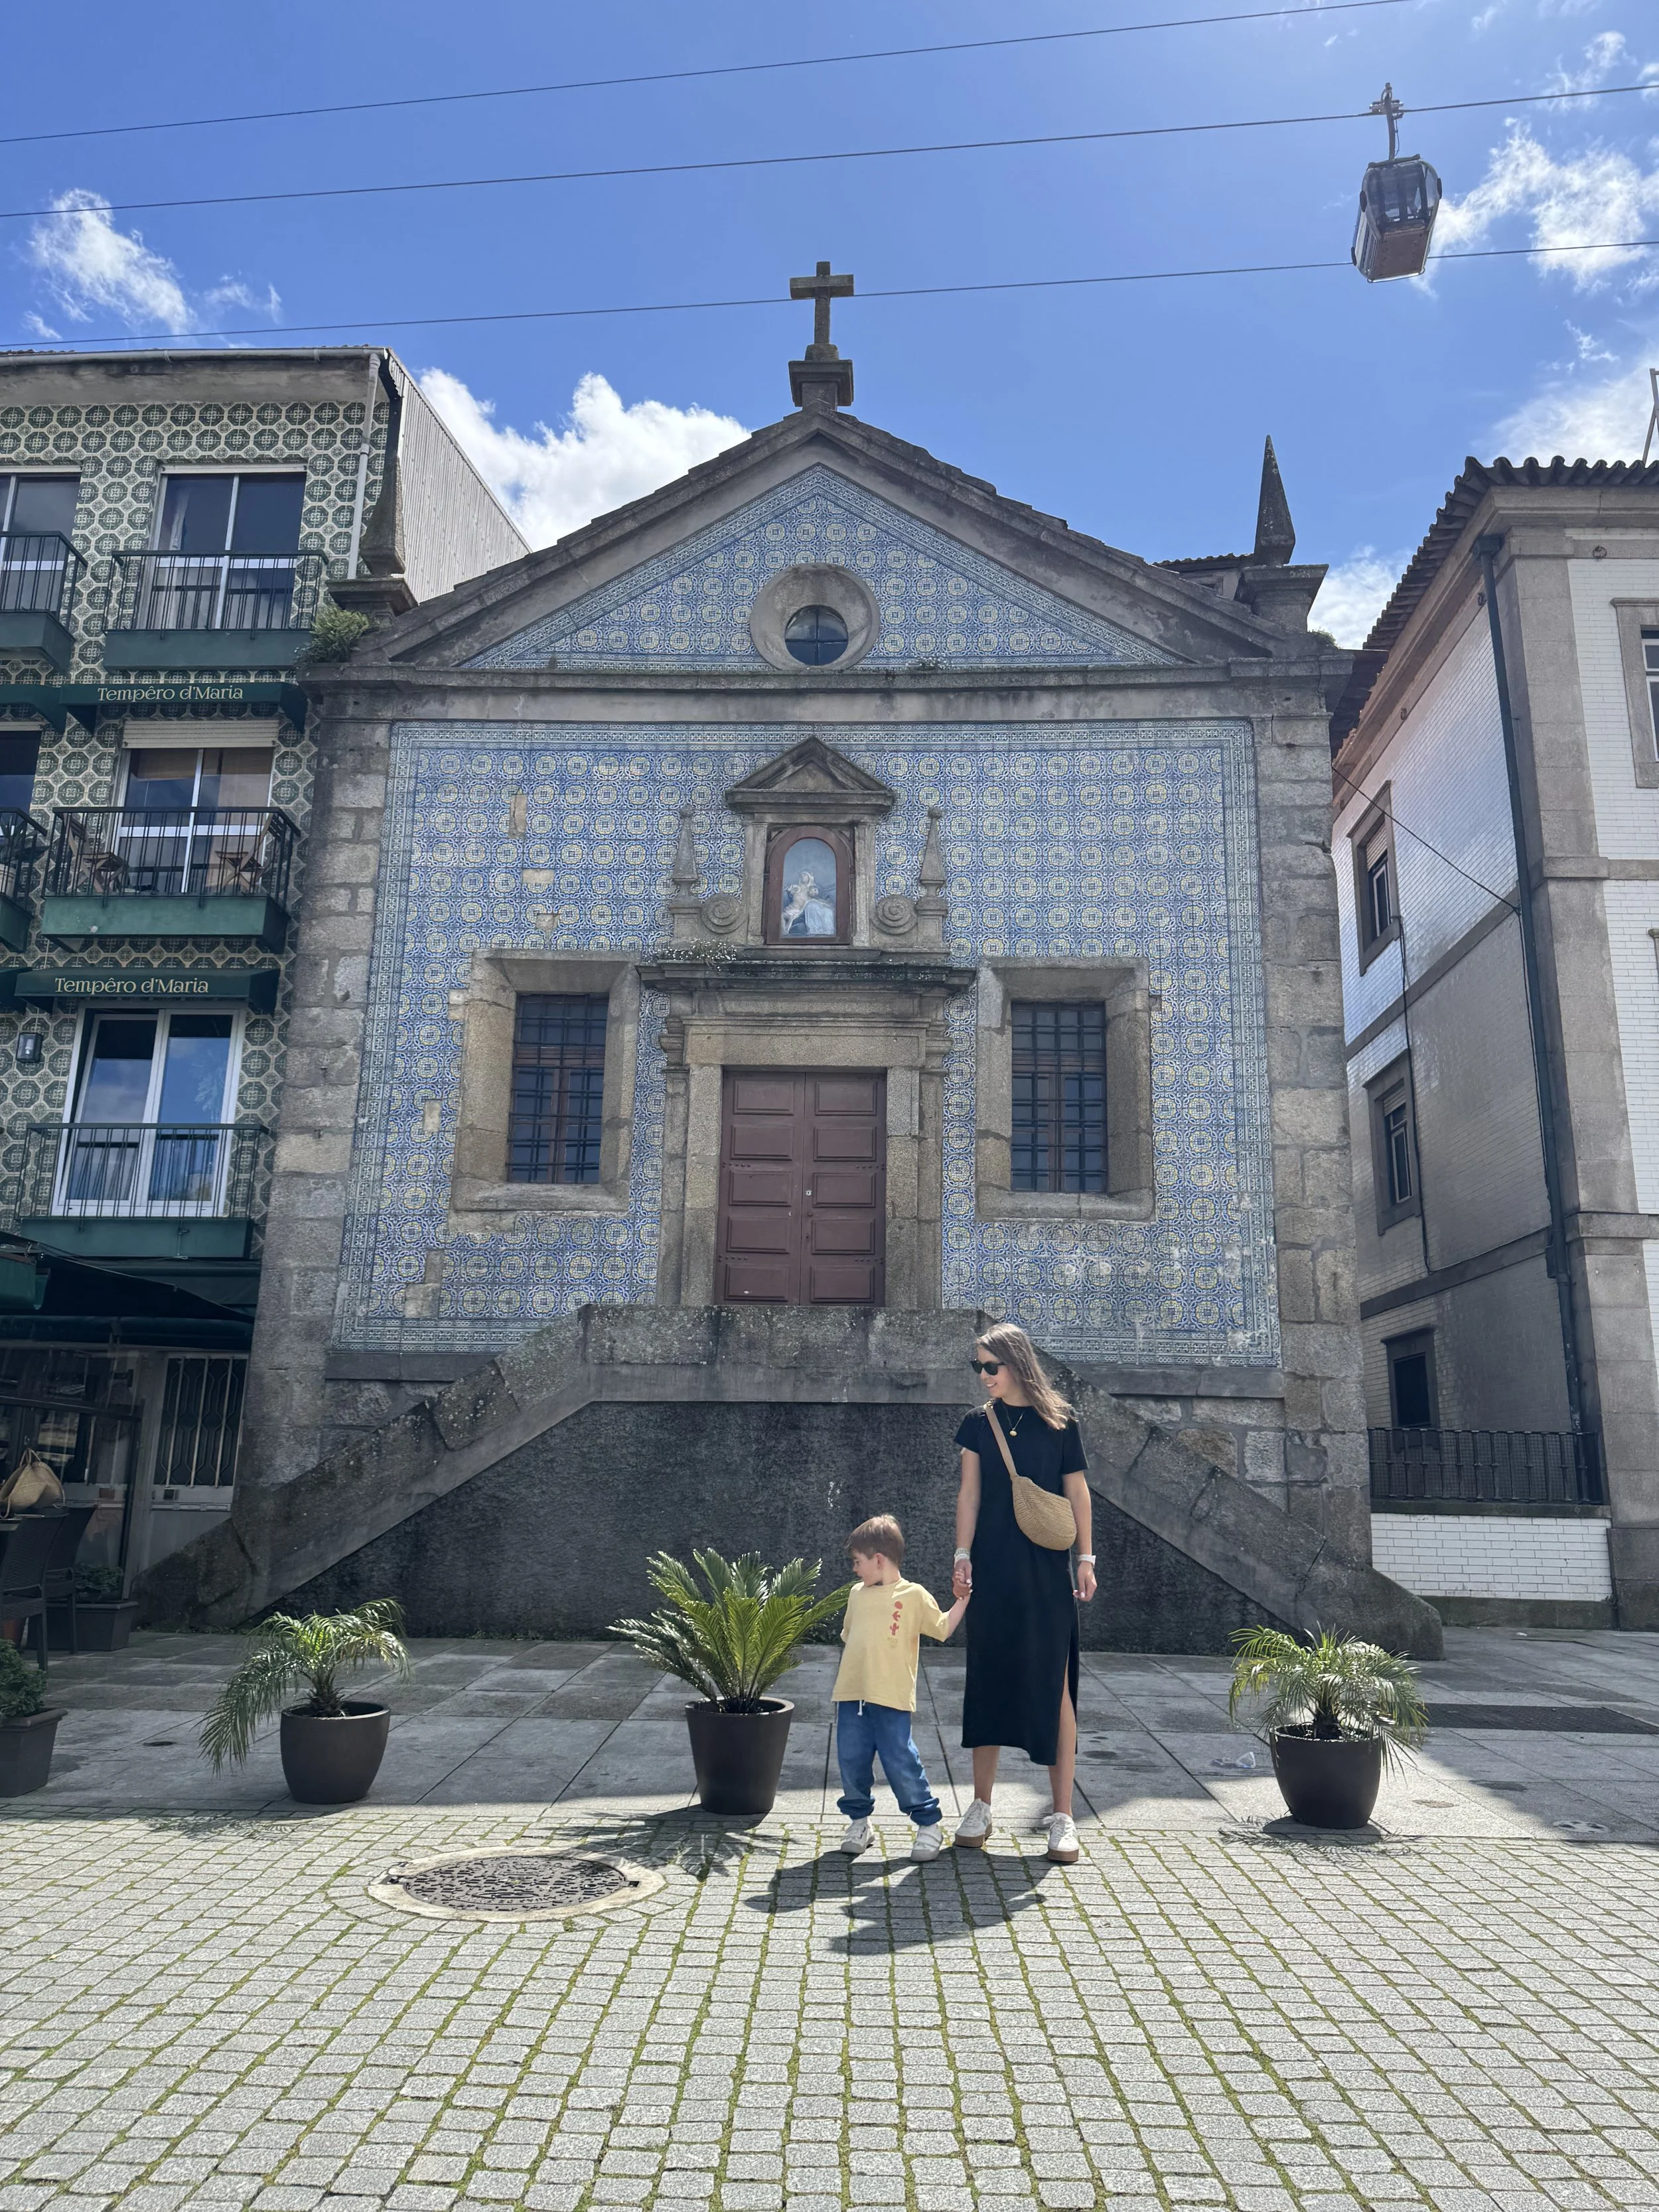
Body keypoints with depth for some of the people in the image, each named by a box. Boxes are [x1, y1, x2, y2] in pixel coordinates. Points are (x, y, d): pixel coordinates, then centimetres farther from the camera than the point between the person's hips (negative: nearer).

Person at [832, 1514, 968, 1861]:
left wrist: (963, 1600, 1)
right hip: (851, 1696, 5)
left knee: (900, 1762, -4)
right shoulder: (858, 1594, 13)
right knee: (851, 1760, 7)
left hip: (891, 1699, -5)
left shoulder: (913, 1595, -1)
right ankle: (859, 1821, 25)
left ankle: (929, 1822, 14)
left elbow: (942, 1628, 7)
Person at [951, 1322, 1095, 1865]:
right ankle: (981, 1808, 19)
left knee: (1053, 1684, 0)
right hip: (991, 1569, 2)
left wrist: (1086, 1558, 0)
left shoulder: (1059, 1422, 1)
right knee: (987, 1678, 7)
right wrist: (963, 1554, -4)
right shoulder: (979, 1423, 6)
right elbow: (969, 1491, 4)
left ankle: (1062, 1815, 8)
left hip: (1046, 1572, -2)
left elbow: (1077, 1491, 3)